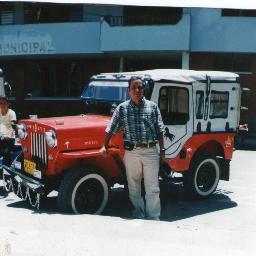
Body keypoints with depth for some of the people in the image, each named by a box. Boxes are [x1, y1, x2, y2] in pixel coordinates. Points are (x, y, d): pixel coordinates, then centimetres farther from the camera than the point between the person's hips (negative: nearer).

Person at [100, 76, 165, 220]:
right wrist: (105, 146, 6)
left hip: (151, 151, 0)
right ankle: (139, 214, 27)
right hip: (131, 152, 1)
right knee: (134, 187, 12)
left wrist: (162, 150, 3)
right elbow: (111, 129, 8)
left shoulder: (152, 107, 4)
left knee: (152, 188, 1)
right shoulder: (122, 108, 3)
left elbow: (159, 130, 6)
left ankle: (153, 217, 10)